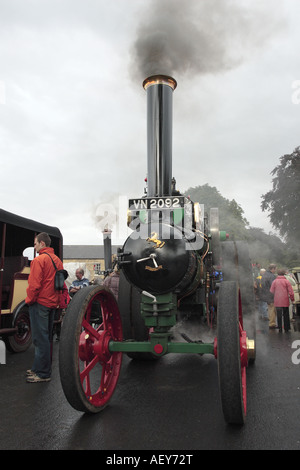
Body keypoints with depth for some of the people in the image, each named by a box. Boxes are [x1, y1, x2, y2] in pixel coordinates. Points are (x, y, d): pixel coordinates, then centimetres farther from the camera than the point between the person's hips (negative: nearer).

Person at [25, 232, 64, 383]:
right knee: (46, 338, 15)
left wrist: (29, 300, -5)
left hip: (39, 303, -9)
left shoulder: (39, 260, -13)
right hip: (52, 303, 9)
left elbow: (34, 284, -18)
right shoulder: (57, 260, 12)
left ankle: (43, 374, 2)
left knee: (40, 339, -3)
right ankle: (39, 368, 27)